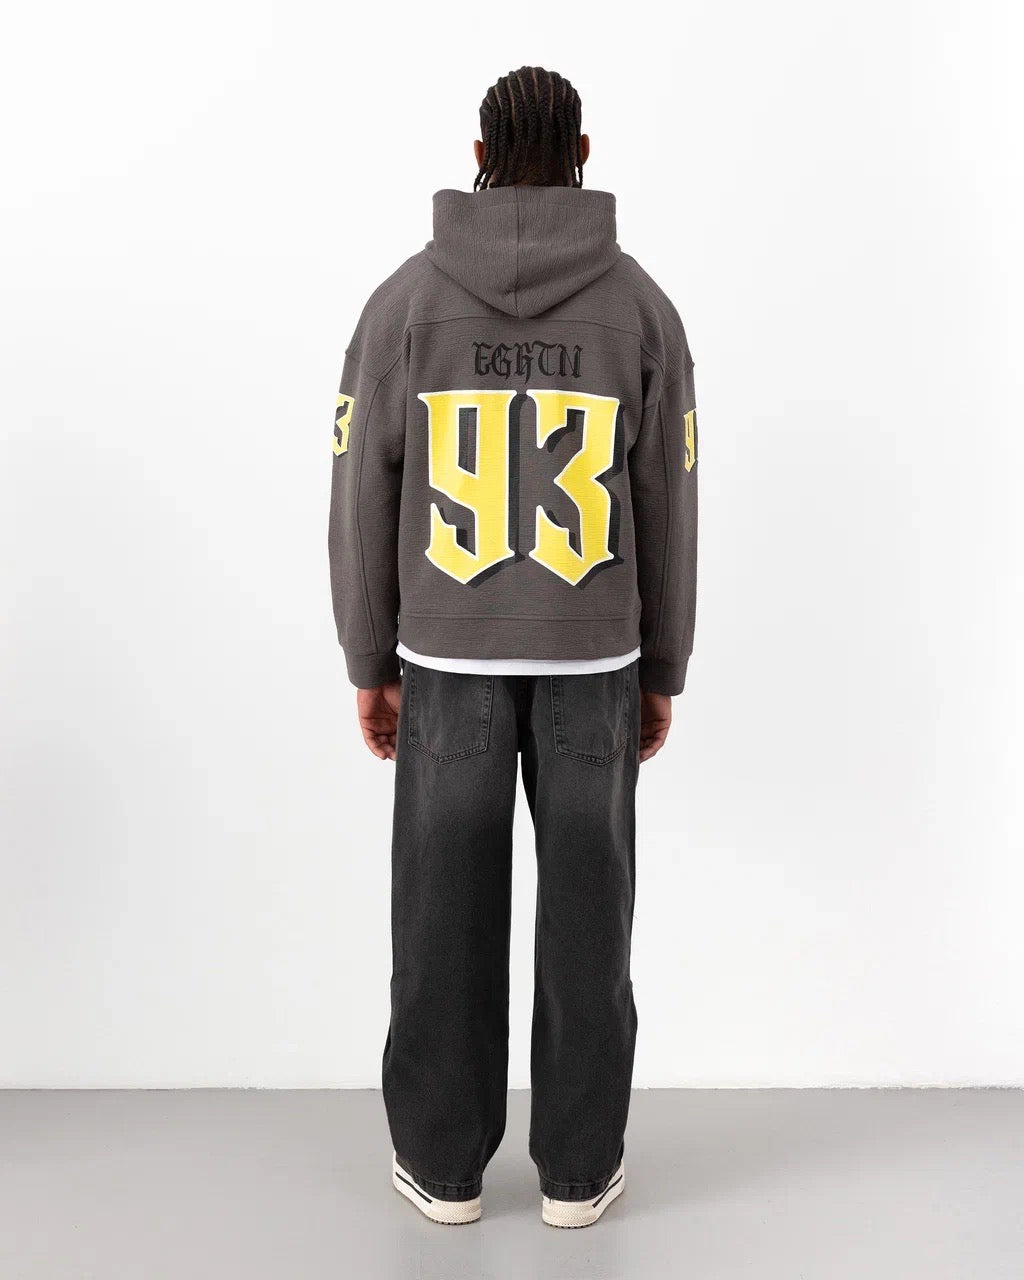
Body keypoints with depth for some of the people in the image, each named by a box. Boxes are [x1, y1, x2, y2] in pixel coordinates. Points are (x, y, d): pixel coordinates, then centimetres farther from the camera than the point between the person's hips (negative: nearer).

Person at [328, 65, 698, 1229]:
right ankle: (576, 1165, 19)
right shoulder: (641, 305, -2)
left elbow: (364, 499, -3)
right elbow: (665, 514, 0)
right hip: (590, 658, 0)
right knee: (584, 913, 10)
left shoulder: (406, 298, -4)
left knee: (448, 915, 10)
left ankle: (444, 1158, 21)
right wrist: (661, 674, 10)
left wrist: (369, 666, 8)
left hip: (449, 655, 0)